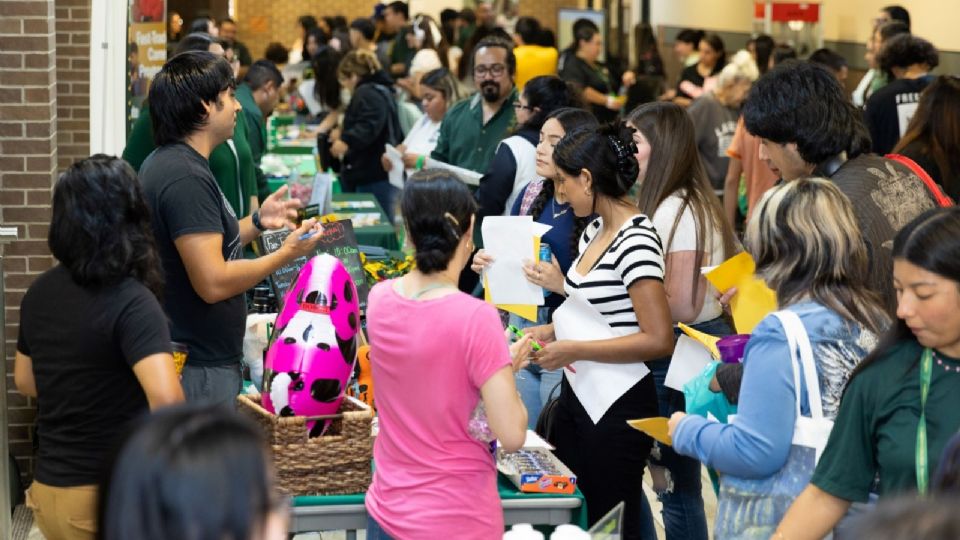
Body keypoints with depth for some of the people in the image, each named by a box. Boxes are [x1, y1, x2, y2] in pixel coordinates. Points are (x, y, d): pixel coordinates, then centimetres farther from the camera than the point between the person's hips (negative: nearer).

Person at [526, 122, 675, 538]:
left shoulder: (635, 242, -19)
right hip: (577, 394, 9)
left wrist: (574, 350, -19)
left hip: (617, 408, -9)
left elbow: (658, 340, -23)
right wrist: (552, 330, 6)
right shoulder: (595, 231, 9)